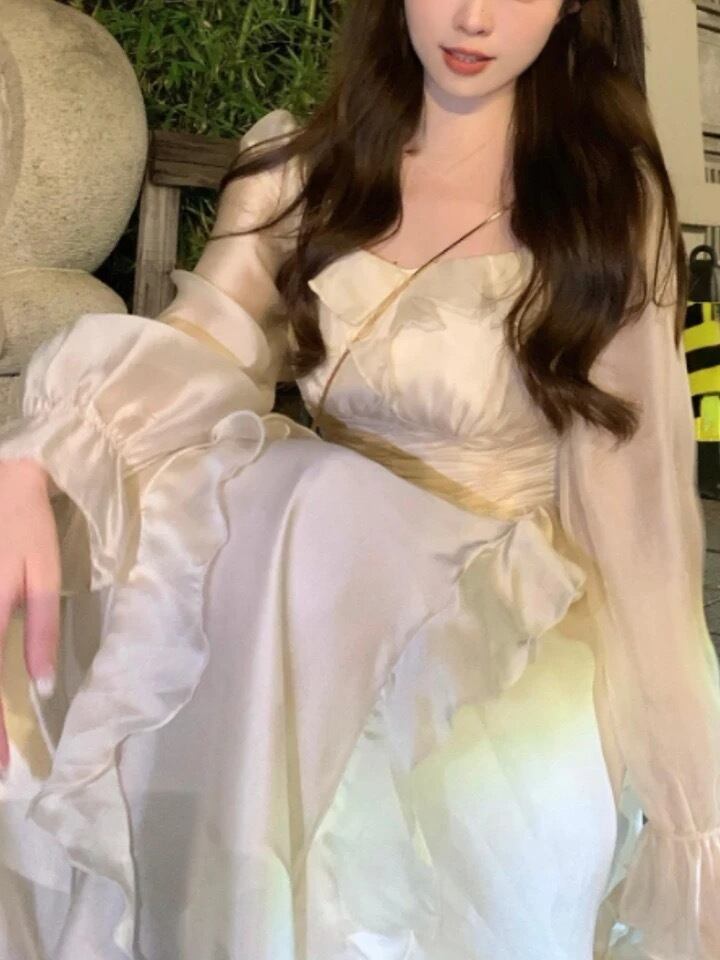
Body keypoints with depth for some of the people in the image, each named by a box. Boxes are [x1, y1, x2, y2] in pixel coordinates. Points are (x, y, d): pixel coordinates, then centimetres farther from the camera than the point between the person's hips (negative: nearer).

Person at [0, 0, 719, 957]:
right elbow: (189, 357, -8)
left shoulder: (612, 195, -3)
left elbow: (628, 488, -6)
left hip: (518, 608, -2)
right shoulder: (298, 167, 5)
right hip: (310, 573, 3)